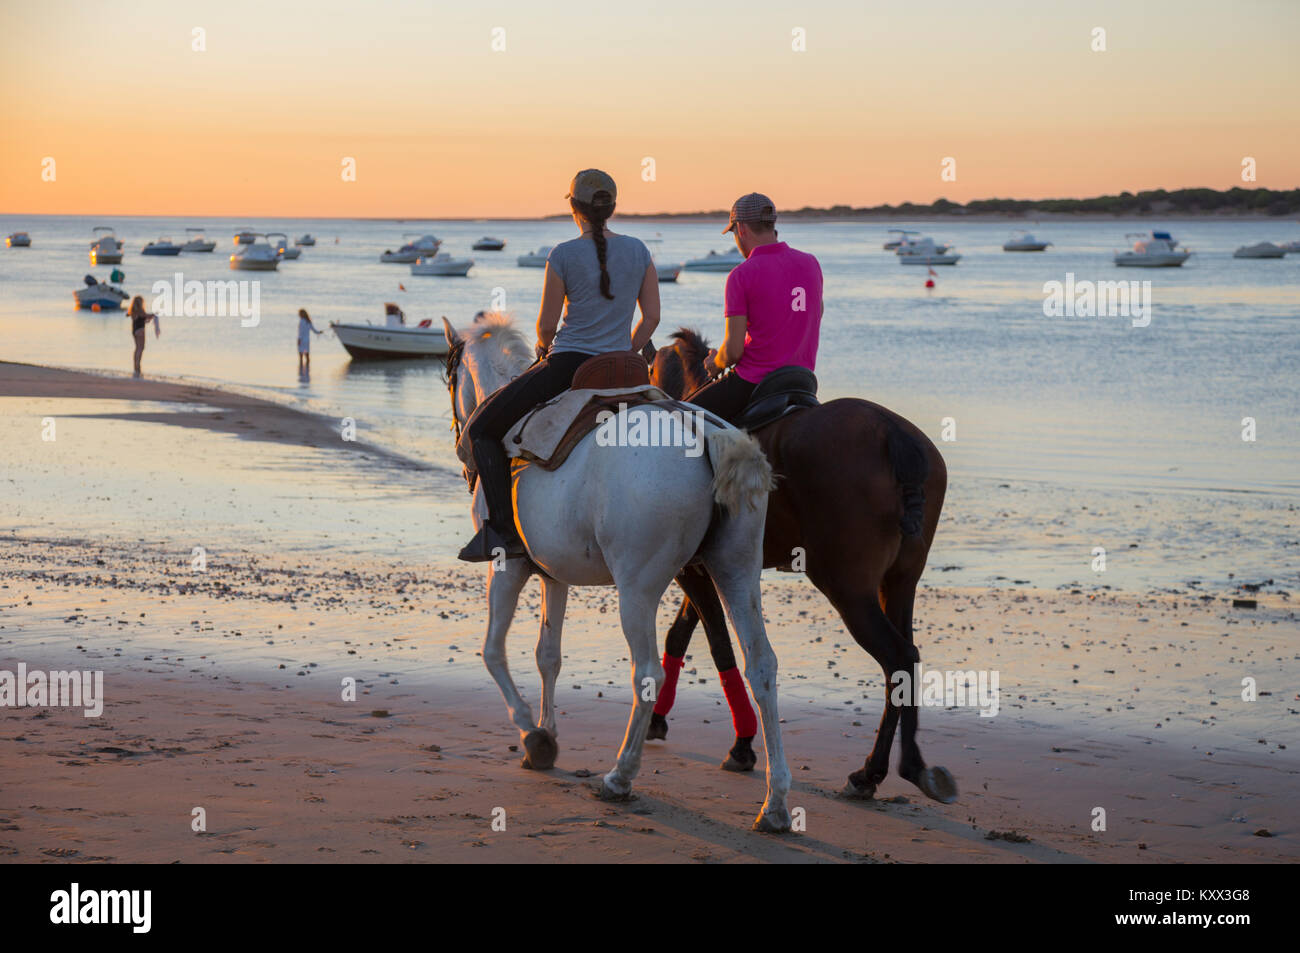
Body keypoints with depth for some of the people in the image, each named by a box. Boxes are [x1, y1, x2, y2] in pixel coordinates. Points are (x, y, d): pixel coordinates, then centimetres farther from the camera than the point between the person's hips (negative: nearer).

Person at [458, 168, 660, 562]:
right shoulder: (638, 250, 4)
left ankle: (504, 529, -4)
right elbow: (651, 318, 7)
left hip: (565, 365, -5)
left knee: (483, 429, 8)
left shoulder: (563, 255, -9)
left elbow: (546, 326, -6)